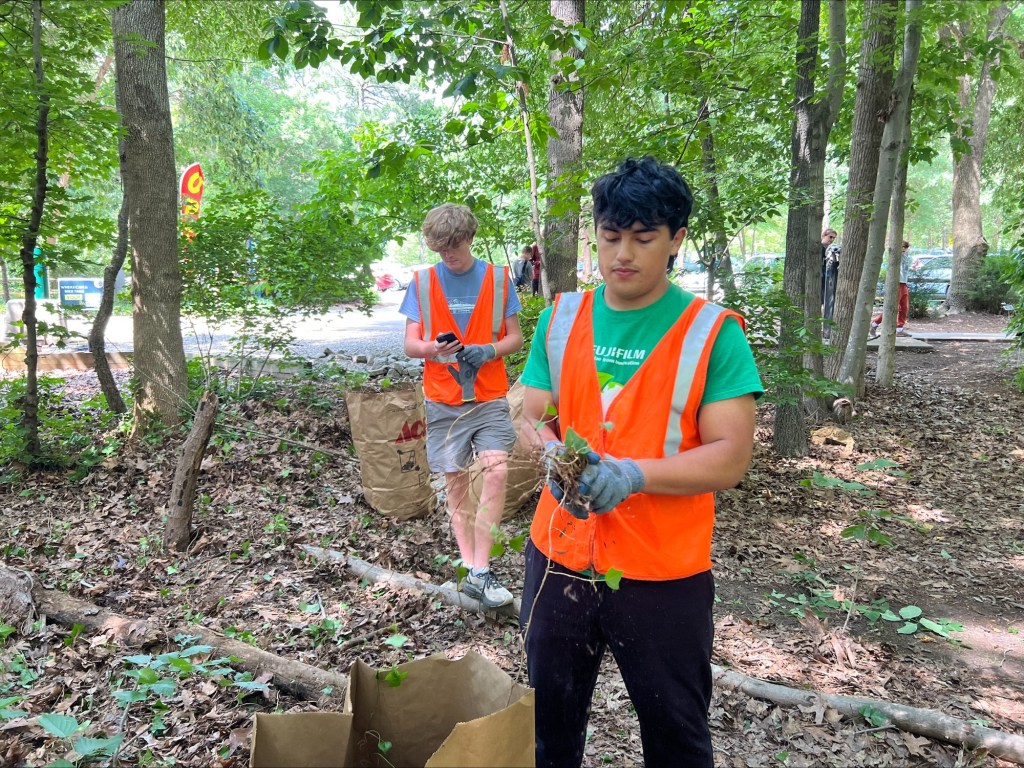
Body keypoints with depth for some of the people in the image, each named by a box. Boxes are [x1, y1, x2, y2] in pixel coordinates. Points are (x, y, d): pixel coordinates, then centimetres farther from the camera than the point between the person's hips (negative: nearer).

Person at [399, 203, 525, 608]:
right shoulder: (422, 282, 3)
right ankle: (471, 567, 16)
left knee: (497, 470, -16)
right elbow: (410, 343, 2)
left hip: (490, 397, -1)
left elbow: (515, 337, 5)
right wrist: (432, 348, -21)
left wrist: (488, 351, -16)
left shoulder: (498, 279, 2)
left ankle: (479, 571, -8)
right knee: (456, 480, 5)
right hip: (444, 400, 1)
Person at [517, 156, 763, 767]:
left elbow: (731, 457, -14)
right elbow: (533, 420, 5)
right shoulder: (562, 318, 3)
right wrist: (556, 455, -18)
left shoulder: (712, 332, -10)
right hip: (559, 558, 4)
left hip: (664, 575, -3)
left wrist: (635, 473, -29)